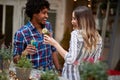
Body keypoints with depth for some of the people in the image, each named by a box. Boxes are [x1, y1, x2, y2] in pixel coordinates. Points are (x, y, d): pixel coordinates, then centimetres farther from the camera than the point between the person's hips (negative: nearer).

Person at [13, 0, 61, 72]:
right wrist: (24, 53, -25)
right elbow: (15, 60, -6)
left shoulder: (48, 26, 3)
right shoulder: (21, 33, -13)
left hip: (50, 71, 4)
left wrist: (58, 69, 8)